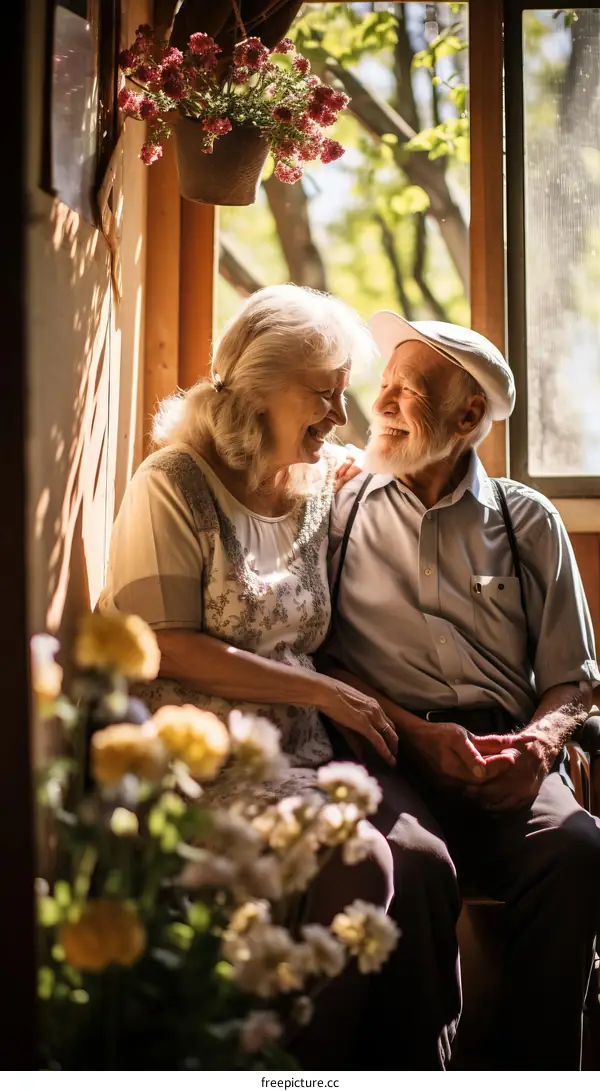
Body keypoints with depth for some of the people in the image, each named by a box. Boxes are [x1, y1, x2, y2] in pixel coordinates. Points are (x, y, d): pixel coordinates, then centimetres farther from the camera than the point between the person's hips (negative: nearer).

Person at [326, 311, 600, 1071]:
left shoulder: (528, 522, 15)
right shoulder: (341, 510, 14)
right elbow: (322, 658, 6)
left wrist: (538, 742, -9)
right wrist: (413, 733, -9)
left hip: (504, 758, 1)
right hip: (388, 751, -1)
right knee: (414, 861, -35)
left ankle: (530, 1066, -15)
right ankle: (417, 1067, -16)